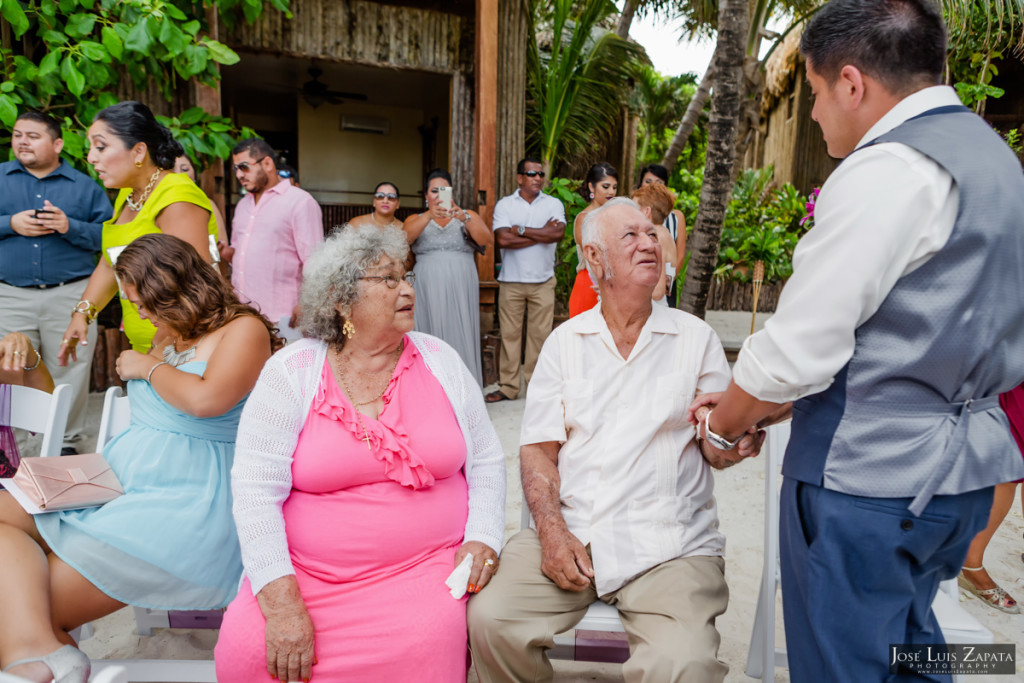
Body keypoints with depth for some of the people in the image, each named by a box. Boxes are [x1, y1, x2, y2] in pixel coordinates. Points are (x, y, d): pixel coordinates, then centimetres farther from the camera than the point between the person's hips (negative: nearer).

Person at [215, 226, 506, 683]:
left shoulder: (439, 361, 4)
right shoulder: (291, 371, -3)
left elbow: (486, 462, 8)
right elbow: (256, 491, -8)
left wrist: (482, 539, -5)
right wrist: (281, 602, -16)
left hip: (426, 567, 1)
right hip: (306, 573, 0)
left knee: (423, 643, -27)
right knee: (246, 646, -22)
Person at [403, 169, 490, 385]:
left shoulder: (468, 216, 13)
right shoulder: (416, 219, 14)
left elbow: (485, 239, -7)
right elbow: (405, 238, -9)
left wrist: (464, 217, -25)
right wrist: (429, 215, -26)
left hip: (461, 289, 0)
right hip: (429, 289, 1)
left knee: (461, 337, -5)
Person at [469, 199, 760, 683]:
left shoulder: (696, 337, 6)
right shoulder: (565, 341, 8)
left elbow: (715, 450, 4)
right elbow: (539, 448, 5)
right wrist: (552, 531, -10)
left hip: (670, 545, -1)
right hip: (570, 531, 2)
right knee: (490, 618, -18)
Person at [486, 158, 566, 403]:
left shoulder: (553, 204, 9)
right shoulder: (504, 204, 5)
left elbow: (558, 234, -11)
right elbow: (502, 239, -11)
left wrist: (521, 230, -8)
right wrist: (541, 234, -7)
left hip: (543, 282, 1)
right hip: (511, 281, 0)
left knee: (540, 334, 2)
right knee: (509, 334, 1)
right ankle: (508, 387, 10)